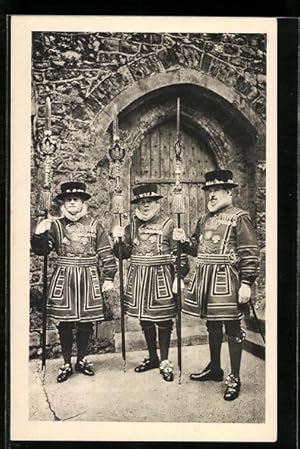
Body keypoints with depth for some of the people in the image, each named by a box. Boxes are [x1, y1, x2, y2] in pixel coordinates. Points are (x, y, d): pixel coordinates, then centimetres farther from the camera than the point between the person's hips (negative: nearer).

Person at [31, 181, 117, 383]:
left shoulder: (94, 225, 3)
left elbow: (106, 253, 3)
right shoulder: (55, 225, 4)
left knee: (86, 321, 7)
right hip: (64, 279, 0)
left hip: (88, 279, 0)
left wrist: (109, 277, -2)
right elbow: (41, 250, 2)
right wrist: (39, 234, -16)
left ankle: (81, 360, 25)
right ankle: (67, 364, 18)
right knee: (65, 323, 3)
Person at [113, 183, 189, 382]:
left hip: (161, 278, -5)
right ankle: (152, 357, 29)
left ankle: (165, 362, 14)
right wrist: (119, 239, -5)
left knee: (163, 320, 1)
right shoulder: (133, 225, 9)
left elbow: (179, 254, -7)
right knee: (145, 319, 13)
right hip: (139, 279, 5)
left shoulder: (168, 224, -4)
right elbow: (125, 253, 13)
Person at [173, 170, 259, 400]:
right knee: (212, 325, 17)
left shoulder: (239, 217, -8)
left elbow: (250, 253, -13)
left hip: (227, 280, -7)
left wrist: (246, 284, -18)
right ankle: (214, 369, 32)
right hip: (205, 278, 7)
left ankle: (235, 379, 11)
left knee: (232, 328, 1)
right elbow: (197, 249, 21)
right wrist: (184, 240, 1)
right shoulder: (204, 219, 14)